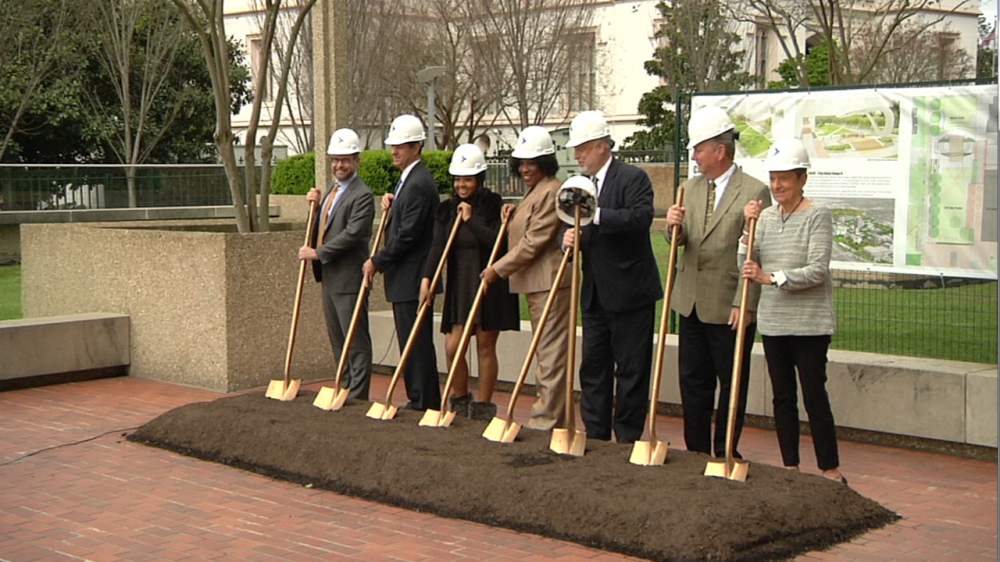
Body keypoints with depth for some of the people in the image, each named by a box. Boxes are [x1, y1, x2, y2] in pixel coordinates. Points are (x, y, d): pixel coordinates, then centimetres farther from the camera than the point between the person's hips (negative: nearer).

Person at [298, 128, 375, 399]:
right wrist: (316, 205, 3)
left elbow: (352, 233, -22)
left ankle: (358, 396, 3)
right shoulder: (332, 190, 15)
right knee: (337, 340, 16)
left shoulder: (362, 195, -14)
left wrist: (318, 253, -17)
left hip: (349, 278, -10)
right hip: (329, 277, 10)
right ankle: (345, 391, 25)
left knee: (356, 340, -3)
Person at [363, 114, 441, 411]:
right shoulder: (408, 179, 16)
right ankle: (420, 400, 19)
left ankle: (423, 403, 1)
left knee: (416, 343, -5)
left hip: (412, 277, -10)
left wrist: (377, 261, -11)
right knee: (411, 342, 13)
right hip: (404, 278, 10)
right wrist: (390, 203, 5)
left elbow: (407, 236, -20)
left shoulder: (419, 184, -17)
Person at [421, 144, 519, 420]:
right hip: (459, 284, 4)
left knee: (485, 346, 3)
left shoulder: (494, 205, -6)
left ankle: (483, 406, 14)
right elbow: (438, 246, -7)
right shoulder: (446, 209, 5)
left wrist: (471, 220, -16)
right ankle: (460, 401, 18)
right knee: (452, 347, -2)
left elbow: (498, 241, -19)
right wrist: (427, 279, -20)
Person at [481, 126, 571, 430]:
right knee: (544, 350, 14)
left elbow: (533, 242, -17)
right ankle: (546, 413, 21)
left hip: (549, 282, -11)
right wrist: (514, 214, 12)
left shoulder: (551, 192, -15)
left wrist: (499, 269, -11)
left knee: (550, 351, -6)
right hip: (536, 282, 11)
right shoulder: (536, 190, 19)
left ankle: (546, 417, -3)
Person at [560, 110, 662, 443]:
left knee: (631, 369, 0)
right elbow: (574, 223, 14)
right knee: (593, 366, 11)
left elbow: (641, 217, -26)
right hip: (595, 294, 8)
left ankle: (628, 438, 9)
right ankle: (595, 435, 20)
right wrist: (568, 237, -9)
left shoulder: (633, 178, -10)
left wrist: (597, 214, -32)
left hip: (630, 293, -7)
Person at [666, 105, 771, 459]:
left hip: (729, 307, -6)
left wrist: (744, 304, -17)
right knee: (692, 381, 11)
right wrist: (674, 226, -15)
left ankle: (726, 453, 17)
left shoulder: (754, 192, -10)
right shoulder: (690, 188, 10)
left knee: (732, 384, 6)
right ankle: (696, 451, 22)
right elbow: (679, 242, 8)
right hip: (691, 304, 6)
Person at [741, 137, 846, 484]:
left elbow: (817, 271, -15)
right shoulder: (766, 216, 10)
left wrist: (773, 277, -24)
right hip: (773, 321, 6)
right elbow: (748, 267, 6)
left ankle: (831, 471, 7)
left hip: (809, 322, -6)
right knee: (782, 397, 10)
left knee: (814, 396, -3)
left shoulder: (817, 216, -7)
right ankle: (790, 467, 19)